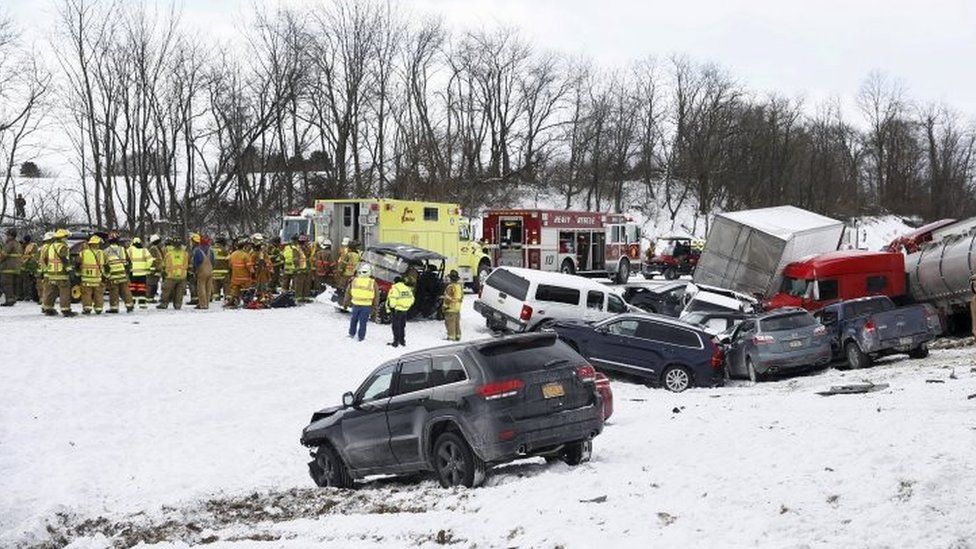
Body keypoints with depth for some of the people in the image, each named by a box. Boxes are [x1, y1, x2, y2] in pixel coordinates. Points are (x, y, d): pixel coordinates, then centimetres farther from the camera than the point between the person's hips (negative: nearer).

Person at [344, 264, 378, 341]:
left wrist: (347, 302, 18)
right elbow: (376, 295, 1)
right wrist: (374, 305, 11)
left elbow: (348, 292, 7)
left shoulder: (354, 281, -1)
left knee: (354, 320, 19)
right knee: (363, 322, 6)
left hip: (356, 304, 1)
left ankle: (352, 334, 28)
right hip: (367, 305, -1)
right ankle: (361, 337, 10)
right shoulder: (372, 283, -6)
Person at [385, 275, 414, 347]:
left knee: (396, 327, -1)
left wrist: (389, 308, -7)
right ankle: (402, 341, 23)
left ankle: (396, 342, -1)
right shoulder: (407, 288, 10)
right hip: (404, 311, 7)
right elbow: (412, 299, 14)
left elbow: (391, 301, -20)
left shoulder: (394, 289, -13)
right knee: (402, 326, 17)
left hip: (396, 311, -7)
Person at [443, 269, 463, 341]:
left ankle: (451, 337, -3)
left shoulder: (450, 287, -19)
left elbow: (447, 298, -19)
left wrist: (445, 306, -11)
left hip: (450, 308, -8)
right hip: (458, 308, 8)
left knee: (450, 323, -3)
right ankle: (458, 336, 20)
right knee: (457, 323, 15)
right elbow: (462, 297, 16)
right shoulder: (460, 286, 7)